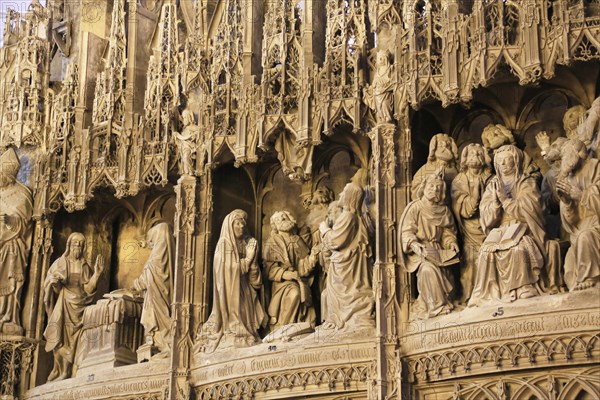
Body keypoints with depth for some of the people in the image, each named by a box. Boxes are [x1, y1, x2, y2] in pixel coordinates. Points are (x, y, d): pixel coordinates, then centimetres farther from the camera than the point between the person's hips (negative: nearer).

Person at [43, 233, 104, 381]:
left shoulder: (85, 267, 12)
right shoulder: (60, 262, 9)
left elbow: (88, 289, 3)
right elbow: (49, 284, 3)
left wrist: (96, 274, -7)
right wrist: (53, 281, -18)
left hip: (79, 306, 2)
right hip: (63, 305, -1)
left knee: (74, 340, -7)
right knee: (62, 338, -11)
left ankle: (66, 372, -9)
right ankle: (60, 371, -12)